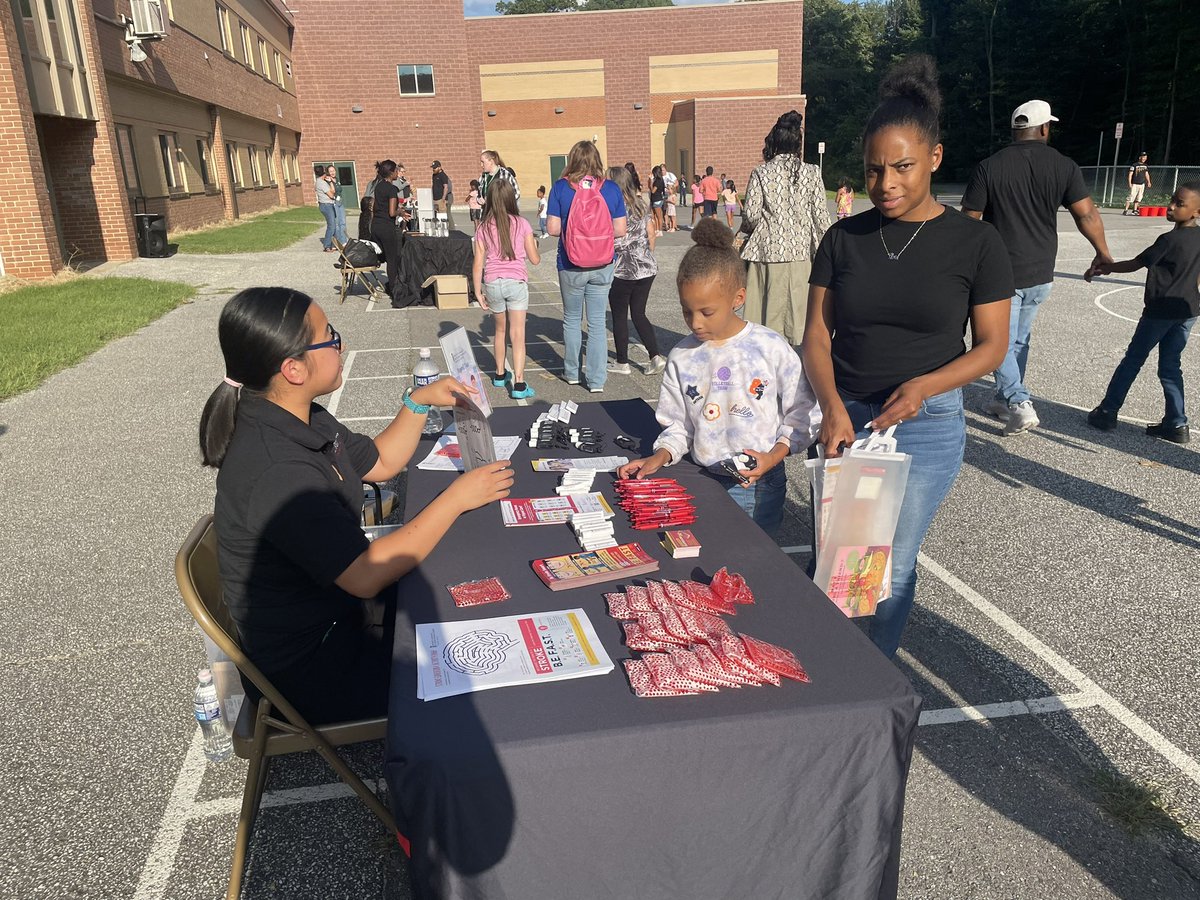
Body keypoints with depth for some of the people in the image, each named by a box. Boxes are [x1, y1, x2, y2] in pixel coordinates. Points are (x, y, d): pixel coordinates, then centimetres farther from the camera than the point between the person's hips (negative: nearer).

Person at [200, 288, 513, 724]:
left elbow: (381, 463, 14)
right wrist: (456, 498, -25)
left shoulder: (303, 419, -1)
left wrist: (418, 402, 0)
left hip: (340, 602, 9)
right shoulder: (276, 472, -33)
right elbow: (366, 576, -32)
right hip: (307, 664, -9)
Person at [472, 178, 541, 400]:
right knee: (518, 335, -2)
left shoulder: (483, 227, 2)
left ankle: (499, 375, 33)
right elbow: (535, 259, 3)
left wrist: (478, 292, 7)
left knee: (500, 330, 21)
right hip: (516, 282, -2)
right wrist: (534, 245, 23)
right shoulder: (521, 224, -2)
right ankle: (519, 384, -9)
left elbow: (478, 263, -1)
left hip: (492, 283, 2)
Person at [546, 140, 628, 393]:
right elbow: (620, 230, -3)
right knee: (597, 322, 8)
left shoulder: (560, 187, -8)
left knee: (572, 319, 17)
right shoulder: (611, 188, -4)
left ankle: (571, 372, 29)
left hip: (571, 265, -1)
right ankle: (597, 380, 10)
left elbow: (553, 228, -10)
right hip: (602, 265, 1)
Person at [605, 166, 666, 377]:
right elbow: (651, 234, 11)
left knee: (619, 316, 8)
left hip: (623, 271, -6)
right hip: (647, 269, 6)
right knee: (639, 314, 14)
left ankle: (622, 363, 15)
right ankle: (656, 358, 5)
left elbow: (611, 241, -18)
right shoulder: (641, 204, 7)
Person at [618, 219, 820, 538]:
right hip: (701, 481, 3)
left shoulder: (771, 349, -7)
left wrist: (774, 456, -13)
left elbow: (802, 415, 0)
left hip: (757, 485, -2)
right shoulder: (682, 358, 1)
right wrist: (660, 457, -7)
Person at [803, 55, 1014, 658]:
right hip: (846, 419, 3)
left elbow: (991, 346, -3)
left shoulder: (974, 242, -5)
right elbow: (817, 335, 0)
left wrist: (923, 386, -21)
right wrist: (833, 406, -18)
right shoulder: (844, 239, 1)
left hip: (927, 427, -2)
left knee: (889, 569, 2)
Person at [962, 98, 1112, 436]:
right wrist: (1103, 253, 13)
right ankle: (1004, 399, 30)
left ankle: (1019, 404, -11)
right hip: (1041, 273, 4)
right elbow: (1087, 214, -1)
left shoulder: (988, 167, -8)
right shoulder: (1063, 166, -2)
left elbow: (969, 219, -6)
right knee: (1019, 339, 19)